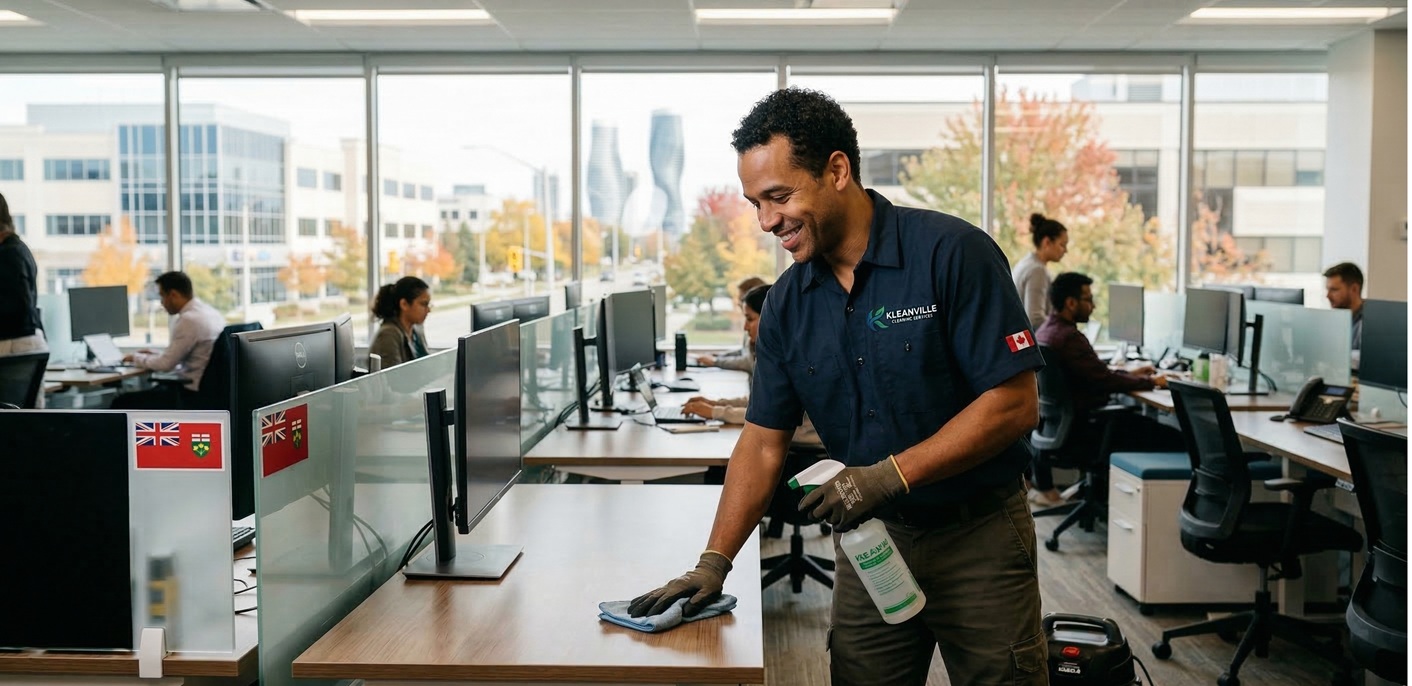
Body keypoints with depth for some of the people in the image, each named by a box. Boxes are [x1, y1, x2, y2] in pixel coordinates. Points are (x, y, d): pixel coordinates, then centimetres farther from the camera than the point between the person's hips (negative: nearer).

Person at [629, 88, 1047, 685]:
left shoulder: (952, 253, -16)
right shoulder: (787, 302, 1)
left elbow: (1015, 404, -17)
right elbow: (764, 442, 3)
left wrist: (891, 474, -23)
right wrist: (713, 563, -6)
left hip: (976, 533, -4)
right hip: (869, 536, 4)